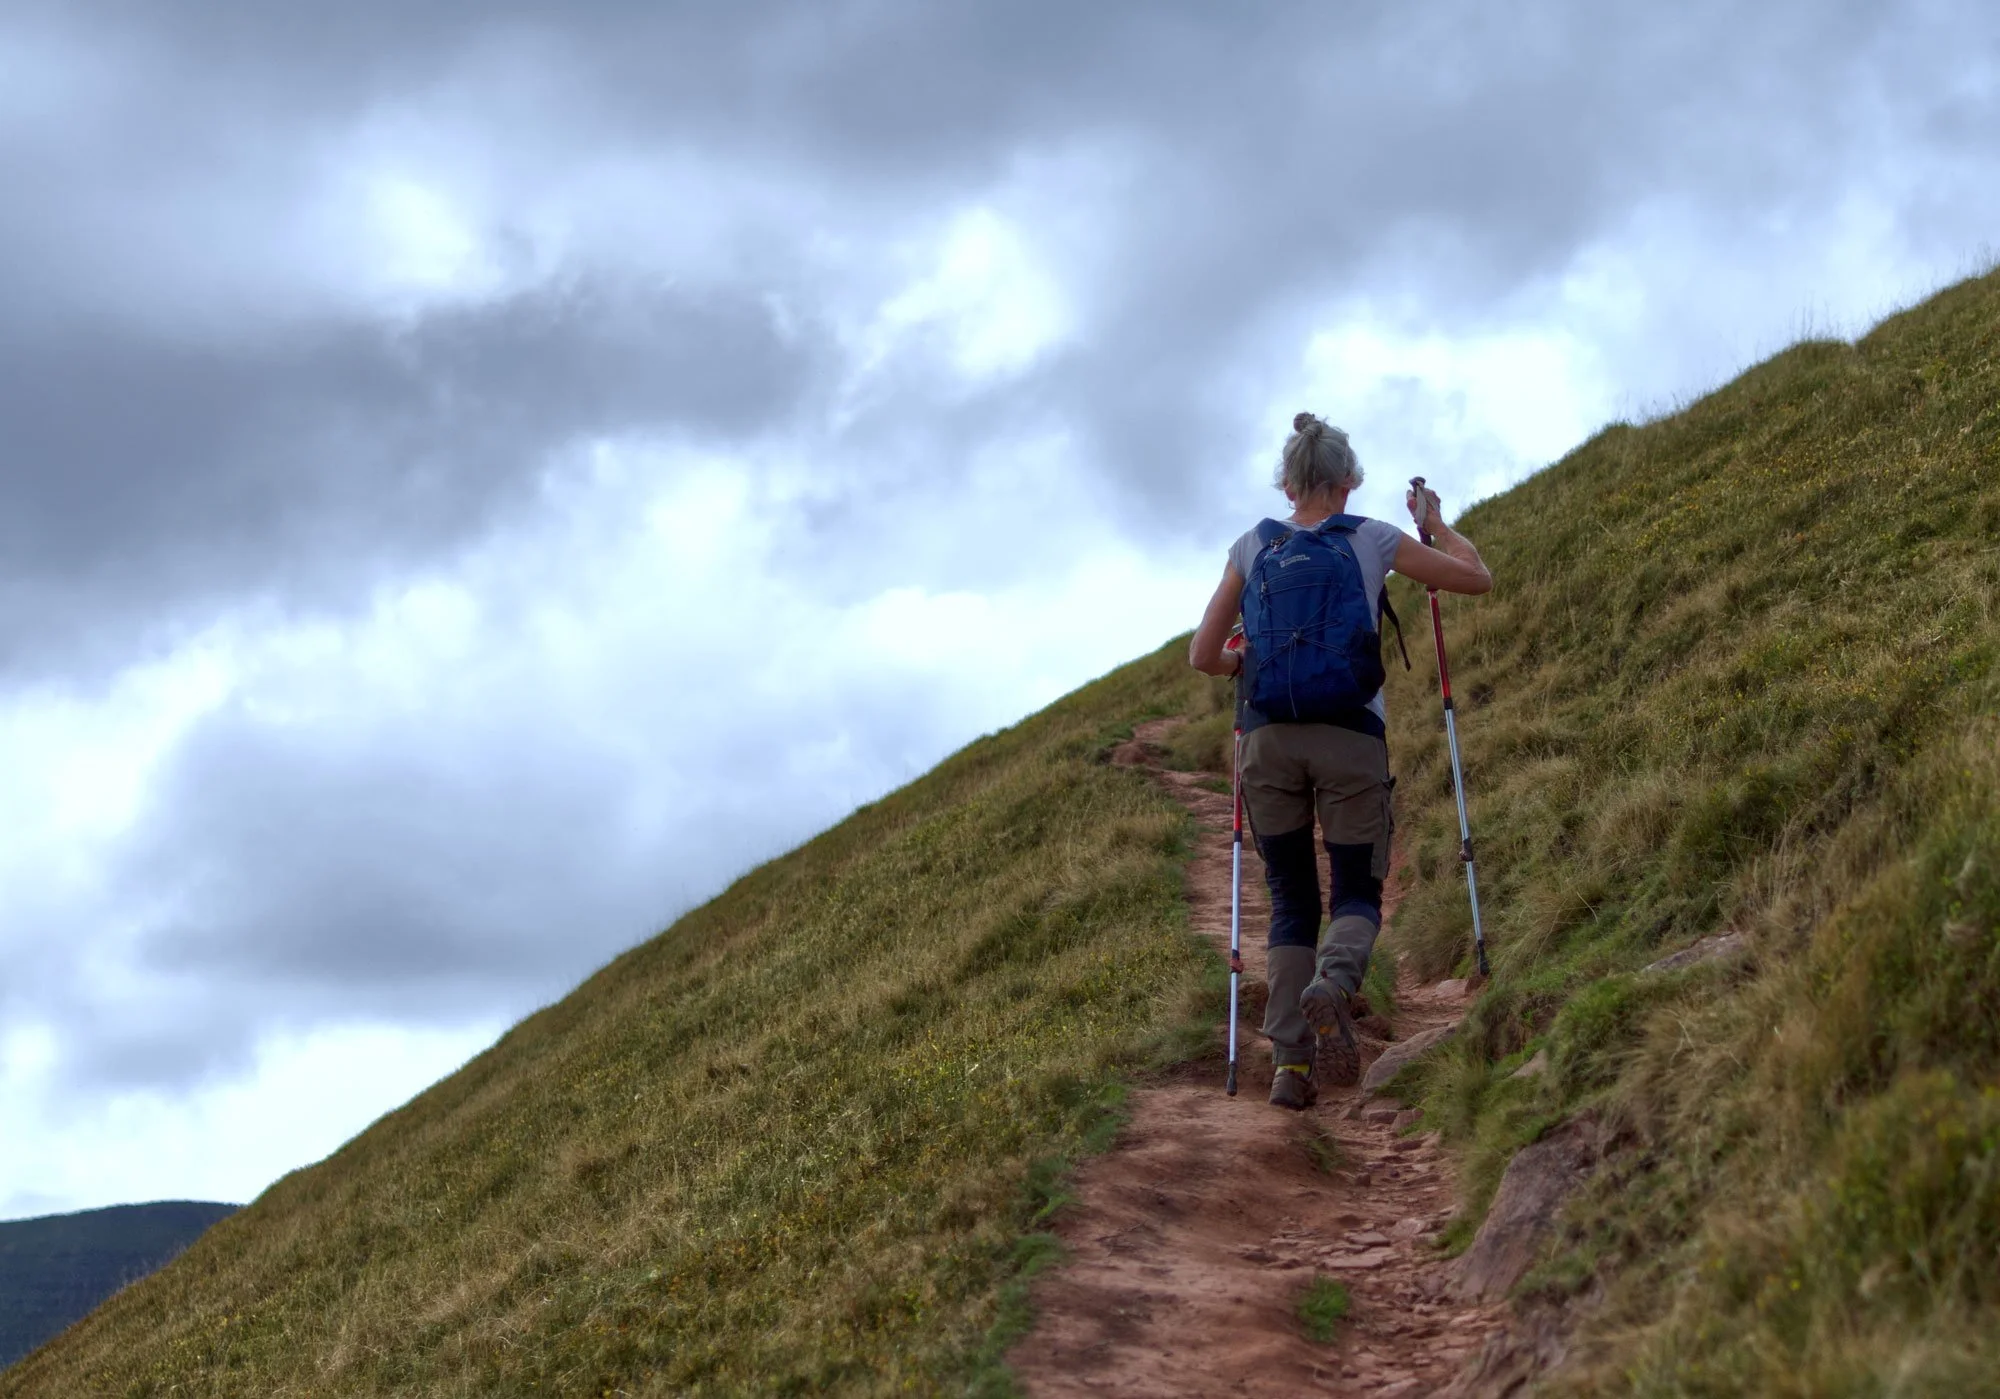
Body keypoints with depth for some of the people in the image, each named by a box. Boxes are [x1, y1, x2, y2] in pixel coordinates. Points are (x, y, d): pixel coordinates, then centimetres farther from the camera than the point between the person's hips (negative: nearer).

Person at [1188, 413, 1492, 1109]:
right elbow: (1476, 576, 13)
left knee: (1291, 901, 13)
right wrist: (1435, 524, 29)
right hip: (1351, 739, -1)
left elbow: (1203, 656, 8)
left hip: (1268, 739, 2)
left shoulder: (1250, 548, 7)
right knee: (1358, 894, 10)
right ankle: (1333, 983, -26)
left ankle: (1290, 1063, -2)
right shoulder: (1372, 541, 3)